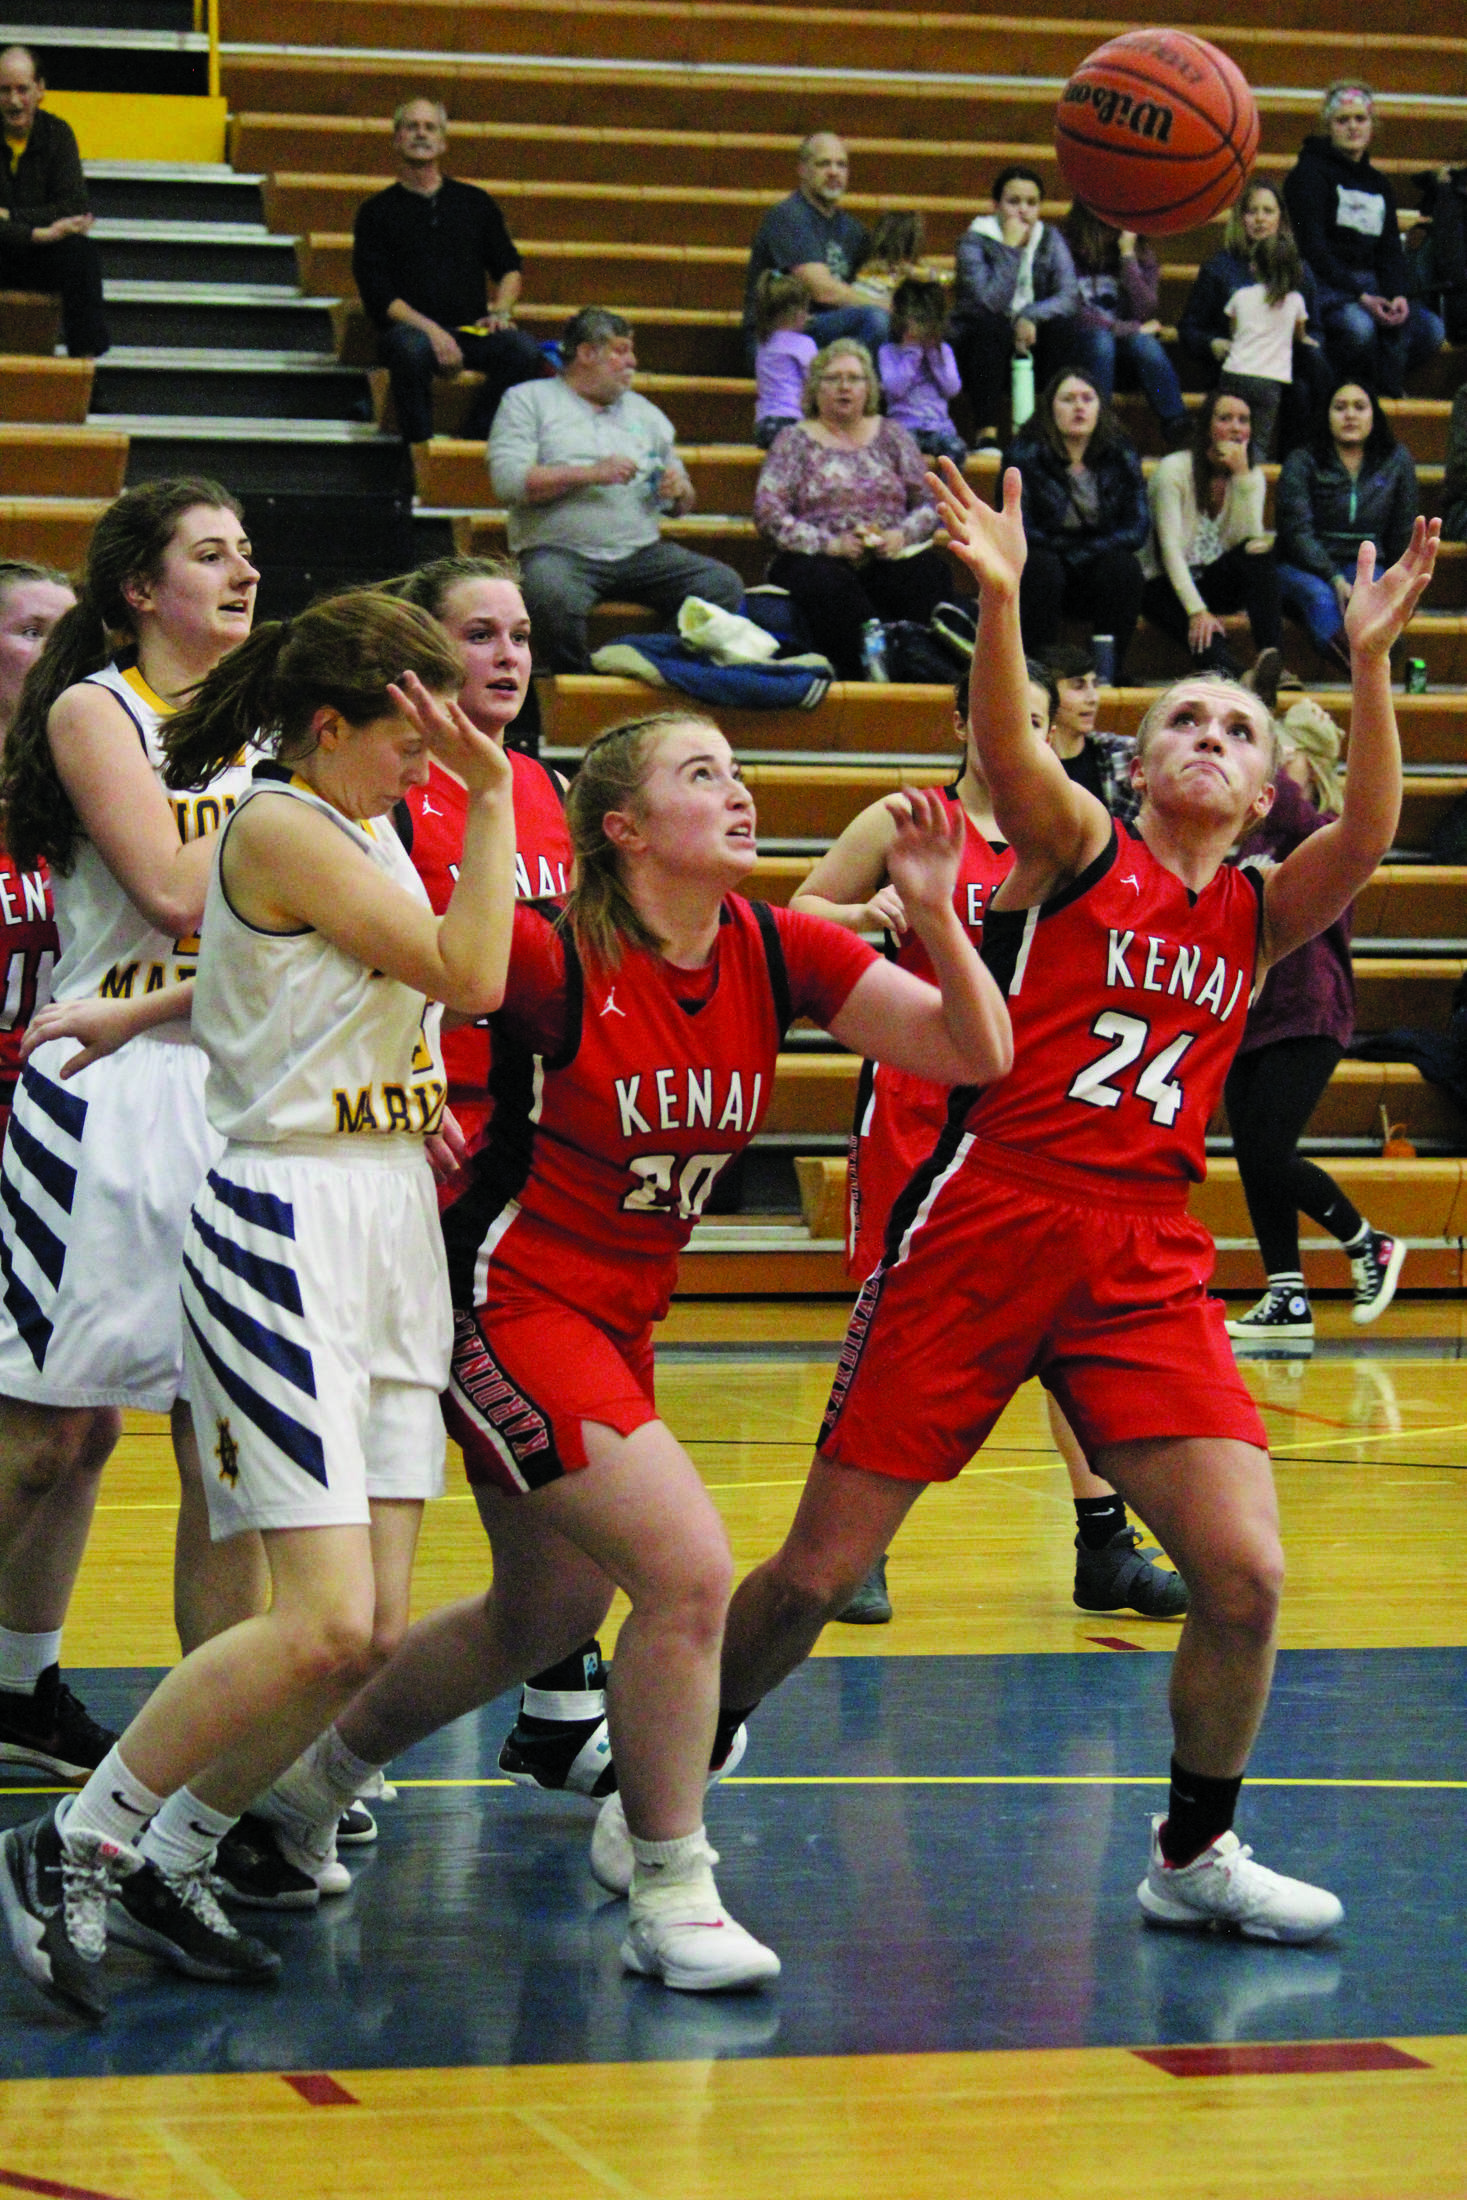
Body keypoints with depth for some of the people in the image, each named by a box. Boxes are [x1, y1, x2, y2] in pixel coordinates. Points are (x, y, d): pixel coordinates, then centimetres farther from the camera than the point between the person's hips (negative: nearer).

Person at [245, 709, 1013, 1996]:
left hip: (616, 1325, 8)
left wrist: (935, 914, -20)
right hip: (511, 1307, -8)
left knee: (548, 1614, 19)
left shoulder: (778, 953, -3)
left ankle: (316, 1774, 42)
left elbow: (977, 1054, -6)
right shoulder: (556, 960, -20)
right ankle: (669, 1896, -3)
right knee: (689, 1569, -18)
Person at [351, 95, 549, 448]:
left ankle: (477, 434, -18)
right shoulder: (377, 211, 9)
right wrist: (430, 330, -16)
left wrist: (499, 311, 1)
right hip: (409, 327, -3)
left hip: (471, 329, 3)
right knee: (412, 349, -39)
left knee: (526, 351, -27)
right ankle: (418, 445, -26)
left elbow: (510, 269, 23)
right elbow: (377, 293, -1)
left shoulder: (475, 202, 19)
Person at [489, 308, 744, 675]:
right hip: (559, 551, -4)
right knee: (552, 596, -39)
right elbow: (508, 479, -6)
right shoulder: (528, 401, 10)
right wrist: (590, 474, -11)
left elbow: (683, 504, 28)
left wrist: (680, 490, 2)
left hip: (641, 552, 4)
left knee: (724, 585, -20)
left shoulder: (642, 410, 25)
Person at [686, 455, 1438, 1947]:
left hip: (1144, 1262, 3)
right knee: (816, 1573, -1)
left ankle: (1194, 1855, 12)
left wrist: (1367, 663, -19)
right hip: (984, 1222, -3)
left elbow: (1367, 834, -7)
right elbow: (1005, 749, -17)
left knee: (1243, 1571, -9)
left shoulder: (1260, 915, 12)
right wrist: (999, 598, -34)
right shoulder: (1080, 849, 4)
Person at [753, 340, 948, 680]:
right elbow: (768, 514, 0)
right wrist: (829, 544, -14)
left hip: (889, 558, 2)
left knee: (928, 573, -33)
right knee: (830, 584, -39)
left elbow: (929, 504, 16)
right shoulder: (795, 442, 11)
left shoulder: (891, 436, 19)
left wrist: (902, 535, -7)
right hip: (818, 559, -2)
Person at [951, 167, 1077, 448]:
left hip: (1029, 347, 3)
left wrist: (1030, 317, -27)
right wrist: (1010, 248, -21)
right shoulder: (974, 241, -8)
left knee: (1063, 324, -25)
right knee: (992, 325, -35)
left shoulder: (1050, 240, 4)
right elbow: (990, 301, -23)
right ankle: (987, 433, -35)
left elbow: (1069, 296, -10)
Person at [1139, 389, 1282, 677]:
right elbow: (1171, 548, -19)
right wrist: (1196, 610, -31)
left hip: (1215, 582, 4)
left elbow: (1250, 539, -14)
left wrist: (1242, 475, -22)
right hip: (1166, 585, -4)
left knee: (1260, 554, -28)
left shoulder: (1252, 475, 3)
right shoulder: (1174, 470, -11)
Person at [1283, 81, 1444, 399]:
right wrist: (1361, 297, -21)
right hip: (1323, 285, -6)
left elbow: (1390, 249, 14)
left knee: (1431, 329, -19)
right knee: (1358, 327, -37)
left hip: (1369, 283, 6)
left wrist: (1397, 294, -10)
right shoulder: (1310, 173, -1)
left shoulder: (1378, 183, 21)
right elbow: (1312, 247, -11)